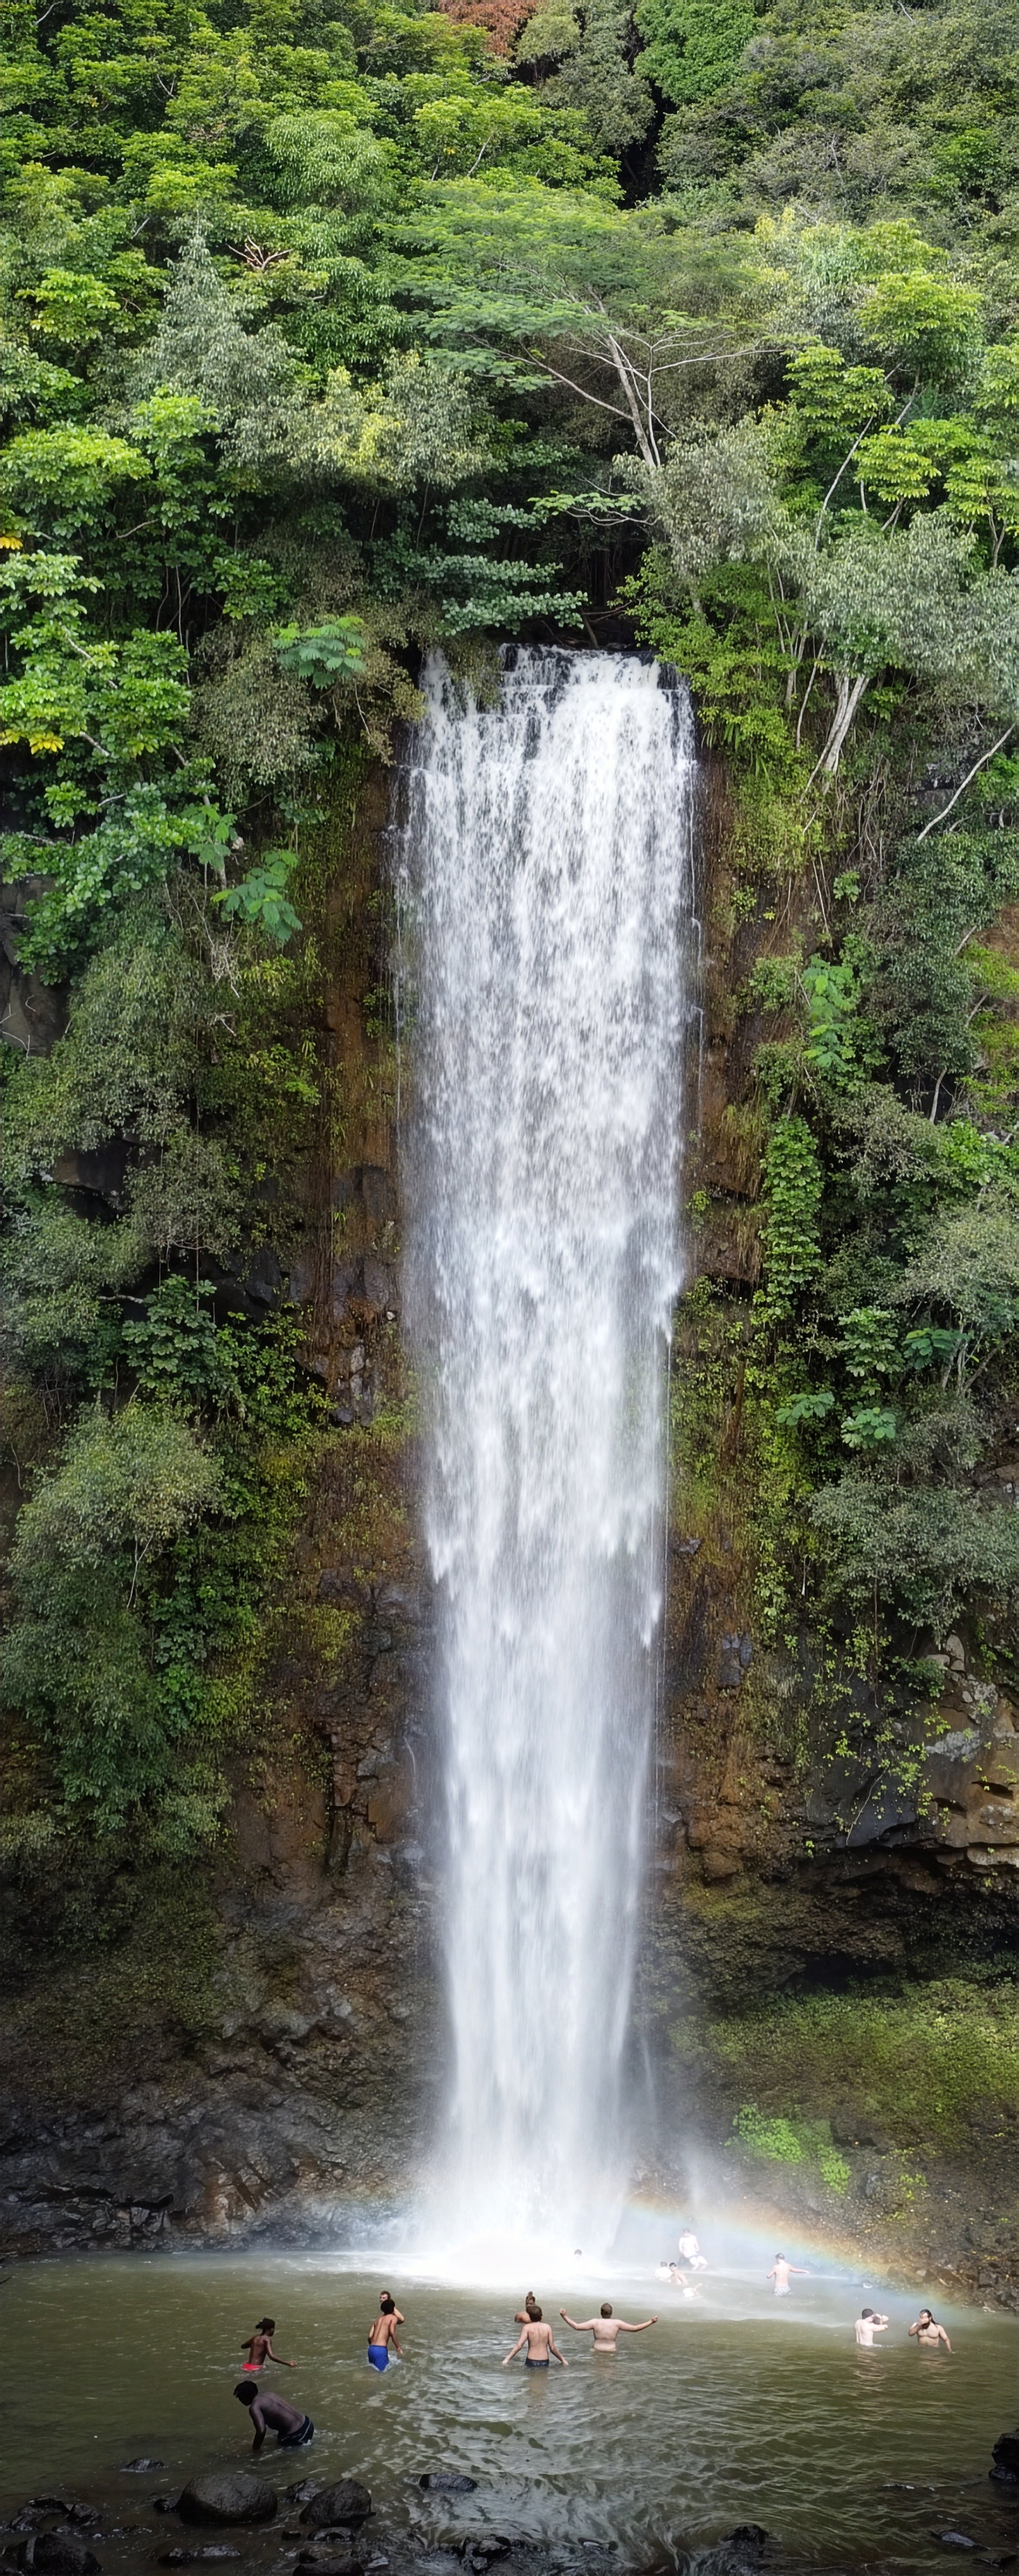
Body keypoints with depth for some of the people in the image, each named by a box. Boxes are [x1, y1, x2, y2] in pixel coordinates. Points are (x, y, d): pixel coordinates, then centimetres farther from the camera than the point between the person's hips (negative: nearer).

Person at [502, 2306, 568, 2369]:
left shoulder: (527, 2328, -4)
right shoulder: (547, 2327, 1)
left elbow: (519, 2346, -13)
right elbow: (552, 2348, 1)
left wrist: (507, 2359, -12)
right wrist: (563, 2360, 13)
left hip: (531, 2362, -2)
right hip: (544, 2362, 2)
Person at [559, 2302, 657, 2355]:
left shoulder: (595, 2322, -7)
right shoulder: (617, 2323, -6)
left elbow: (577, 2327, -11)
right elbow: (635, 2329, -4)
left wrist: (565, 2317, -4)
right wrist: (651, 2322, 3)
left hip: (597, 2352, 0)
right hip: (611, 2353, 0)